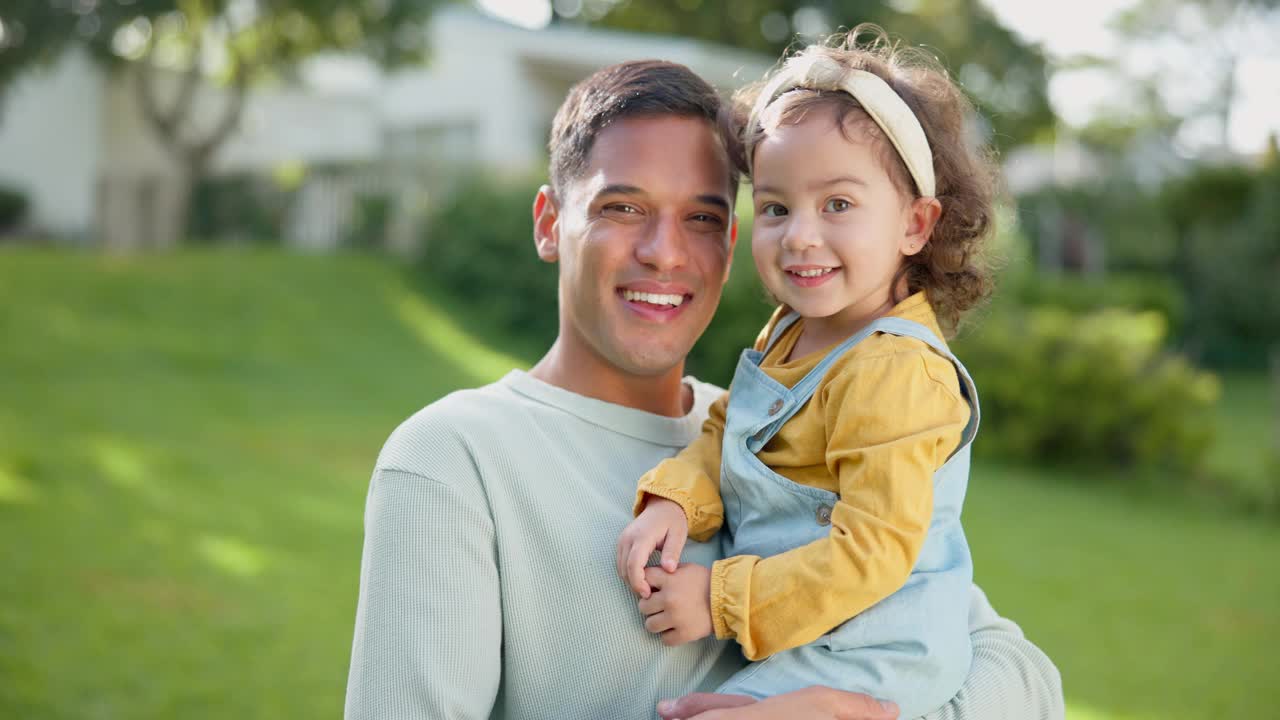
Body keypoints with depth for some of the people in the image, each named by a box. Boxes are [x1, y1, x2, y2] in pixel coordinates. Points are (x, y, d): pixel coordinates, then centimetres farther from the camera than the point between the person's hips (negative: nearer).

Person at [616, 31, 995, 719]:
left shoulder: (897, 375, -25)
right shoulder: (793, 329, 5)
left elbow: (874, 549, -27)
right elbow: (727, 429, 12)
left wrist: (723, 601, -23)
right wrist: (675, 501, -9)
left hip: (864, 658, -9)